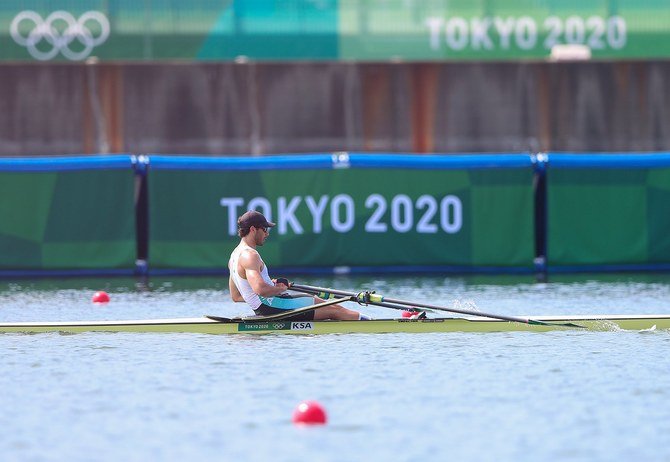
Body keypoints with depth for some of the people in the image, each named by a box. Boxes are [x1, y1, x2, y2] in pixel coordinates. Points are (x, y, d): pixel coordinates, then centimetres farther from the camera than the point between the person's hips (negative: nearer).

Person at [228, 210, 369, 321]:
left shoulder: (235, 255, 15)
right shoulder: (249, 255, -18)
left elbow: (236, 297, 21)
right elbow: (260, 289, -32)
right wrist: (280, 289, -11)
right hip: (273, 307, -10)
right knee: (333, 310, -3)